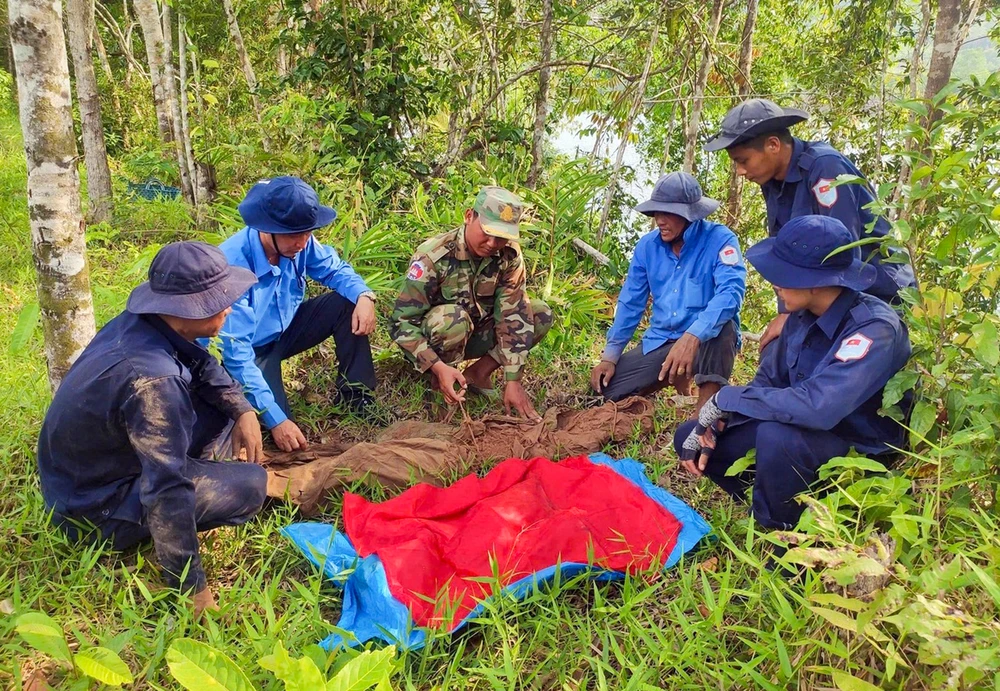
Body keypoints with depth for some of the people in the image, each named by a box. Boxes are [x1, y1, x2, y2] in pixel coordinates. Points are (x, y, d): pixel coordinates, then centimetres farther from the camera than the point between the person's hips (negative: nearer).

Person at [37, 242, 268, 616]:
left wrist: (243, 409, -8)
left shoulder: (140, 321, -12)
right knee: (251, 485, -16)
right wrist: (192, 587, -29)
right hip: (95, 508, -8)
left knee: (223, 401, 5)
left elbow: (202, 366, 7)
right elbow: (167, 493, -36)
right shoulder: (151, 380, -37)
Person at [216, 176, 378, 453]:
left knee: (349, 301, -13)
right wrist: (275, 419, -39)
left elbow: (335, 269, -1)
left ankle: (355, 396, -2)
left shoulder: (299, 241, -19)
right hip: (252, 350, -6)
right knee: (283, 435, -23)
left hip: (286, 329, 6)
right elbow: (235, 354, -35)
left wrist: (364, 296, -25)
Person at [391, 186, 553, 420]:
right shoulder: (434, 256, -27)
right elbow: (403, 322, -27)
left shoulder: (510, 256, -15)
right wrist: (438, 367, -39)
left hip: (476, 335, 5)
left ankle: (479, 373, -4)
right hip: (433, 340, -4)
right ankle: (440, 382, -11)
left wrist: (513, 381, -25)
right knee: (453, 319, -38)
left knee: (541, 315, -14)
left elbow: (513, 316, -18)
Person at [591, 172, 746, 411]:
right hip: (660, 341, 5)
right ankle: (674, 378, 17)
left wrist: (692, 337, -46)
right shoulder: (647, 245, 1)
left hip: (706, 340, -5)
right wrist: (610, 356, 0)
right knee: (607, 386, -6)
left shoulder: (720, 239, -15)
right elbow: (630, 303, 6)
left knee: (722, 328, -38)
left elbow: (731, 291, -31)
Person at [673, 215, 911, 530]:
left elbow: (818, 406, -40)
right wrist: (711, 426, -9)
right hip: (807, 435, 7)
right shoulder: (802, 317, -5)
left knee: (776, 436, -38)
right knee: (690, 438, 1)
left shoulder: (875, 329, -28)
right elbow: (767, 382, 5)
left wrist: (727, 399, -29)